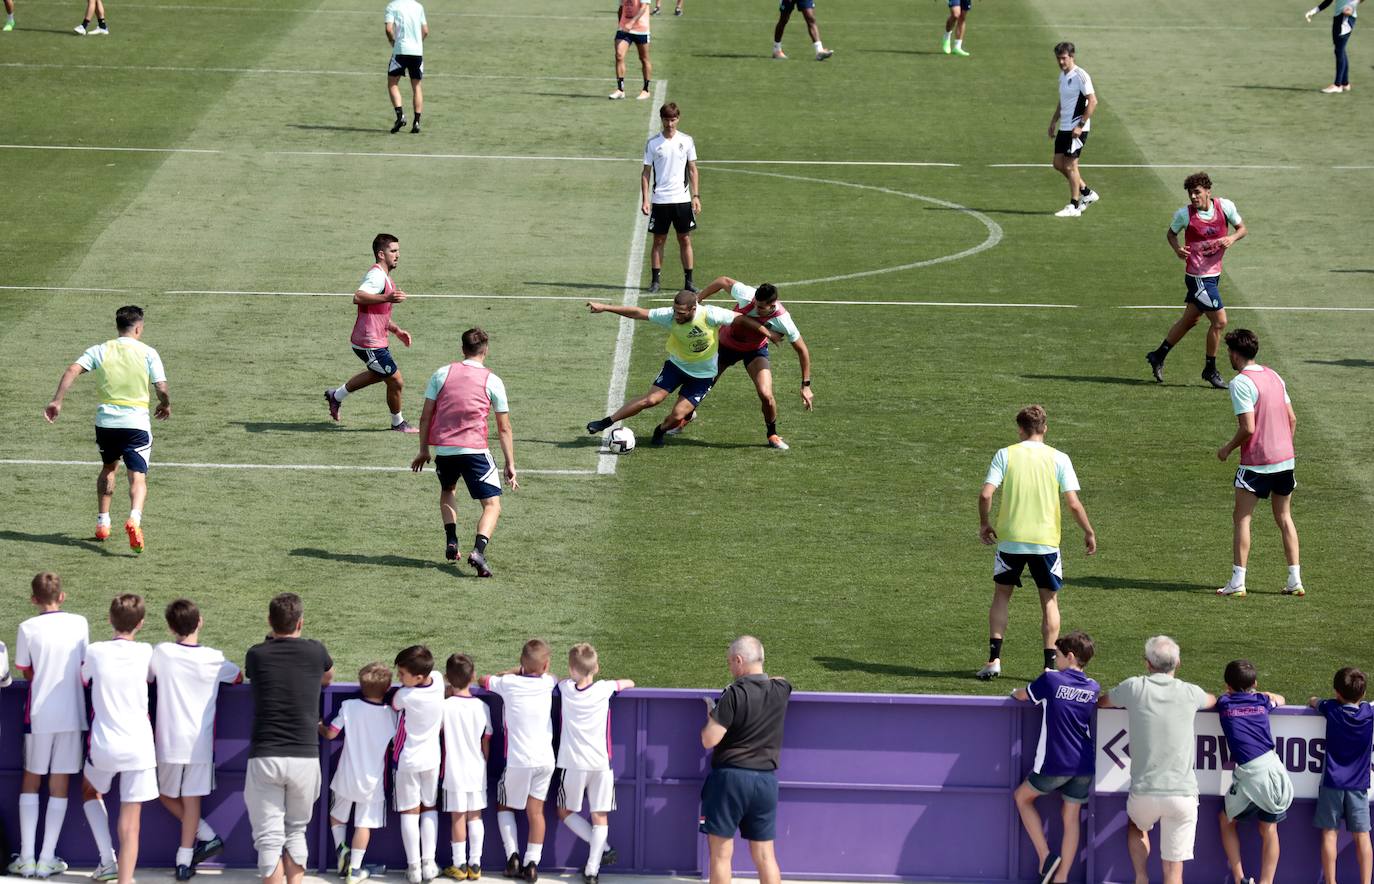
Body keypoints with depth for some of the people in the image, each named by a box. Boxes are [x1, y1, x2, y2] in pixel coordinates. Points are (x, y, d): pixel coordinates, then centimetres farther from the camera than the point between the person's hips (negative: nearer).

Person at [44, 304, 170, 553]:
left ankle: (102, 523, 27)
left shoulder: (100, 351, 5)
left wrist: (57, 401, -8)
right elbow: (161, 387, -5)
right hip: (136, 423, -3)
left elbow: (72, 370, -8)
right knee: (138, 477, -4)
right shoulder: (148, 353, -1)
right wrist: (165, 406, 16)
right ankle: (134, 519, -31)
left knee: (108, 468, 27)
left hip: (105, 421, 3)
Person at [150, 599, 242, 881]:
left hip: (169, 741, -1)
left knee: (166, 796, 18)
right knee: (191, 799, 5)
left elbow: (146, 677, 11)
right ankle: (185, 860, 5)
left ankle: (207, 836, 10)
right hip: (201, 741, 1)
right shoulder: (213, 659, -4)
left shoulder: (162, 653, -7)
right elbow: (238, 677, 14)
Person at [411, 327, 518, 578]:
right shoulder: (492, 381, 2)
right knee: (492, 505, 1)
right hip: (475, 450, -3)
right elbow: (504, 428, 4)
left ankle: (451, 541, 14)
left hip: (443, 449, 3)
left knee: (447, 491, 31)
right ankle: (478, 550, -24)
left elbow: (425, 417, 7)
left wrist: (423, 451, 18)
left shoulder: (441, 374, 6)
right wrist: (510, 465, 10)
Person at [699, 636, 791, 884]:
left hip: (730, 778, -5)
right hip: (766, 780, 5)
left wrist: (711, 713, 2)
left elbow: (709, 740, -14)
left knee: (721, 854, 3)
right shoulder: (780, 690, 3)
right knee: (765, 856, 8)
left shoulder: (734, 694, -14)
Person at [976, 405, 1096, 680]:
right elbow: (1073, 503, -7)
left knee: (1001, 595, 16)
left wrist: (984, 524, 7)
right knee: (1050, 600, 13)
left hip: (1009, 540, 0)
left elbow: (985, 494, -10)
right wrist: (1089, 533, 6)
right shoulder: (1058, 459, -3)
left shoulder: (1005, 455, -3)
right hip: (1045, 541, 0)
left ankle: (994, 660, 7)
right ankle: (1050, 665, 7)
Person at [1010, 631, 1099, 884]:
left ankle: (1045, 856, 9)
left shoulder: (1051, 680, -9)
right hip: (1084, 765, 4)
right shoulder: (1093, 689, 3)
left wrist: (1016, 691, 31)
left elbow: (1022, 695, 7)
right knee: (1071, 818, 11)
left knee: (1022, 797, 18)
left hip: (1054, 765, -4)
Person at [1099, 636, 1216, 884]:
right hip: (1183, 794, 0)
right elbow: (1214, 701, 29)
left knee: (1137, 826, 34)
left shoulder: (1135, 688, -1)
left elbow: (1100, 702, 19)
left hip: (1145, 792, 0)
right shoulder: (1189, 693, 4)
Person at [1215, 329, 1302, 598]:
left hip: (1256, 462, -7)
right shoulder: (1274, 376, 9)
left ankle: (1238, 581, -3)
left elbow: (1248, 428, -19)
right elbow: (1292, 419, 11)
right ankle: (1295, 581, 10)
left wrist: (1228, 448, -4)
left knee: (1242, 518, 1)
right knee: (1285, 518, 13)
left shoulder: (1240, 383, -14)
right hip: (1285, 458, 7)